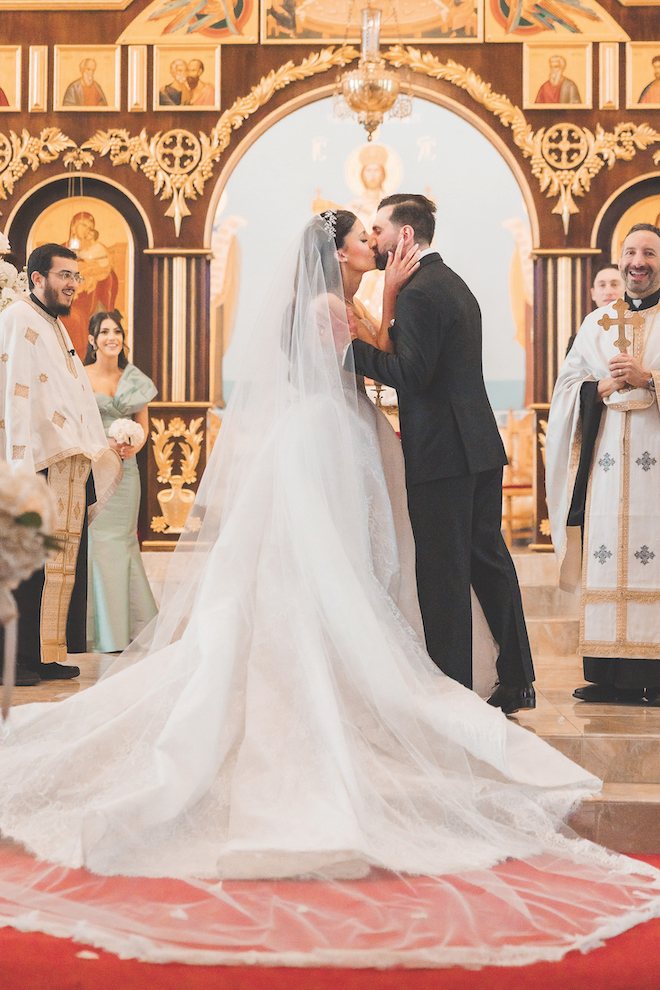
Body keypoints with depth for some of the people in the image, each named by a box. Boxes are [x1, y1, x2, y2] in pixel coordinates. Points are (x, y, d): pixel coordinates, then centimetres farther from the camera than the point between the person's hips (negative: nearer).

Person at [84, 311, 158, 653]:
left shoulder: (135, 380, 10)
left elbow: (143, 423, 15)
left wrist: (135, 446, -5)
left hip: (125, 469, 3)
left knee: (122, 540, 6)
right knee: (97, 541, -6)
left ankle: (132, 623, 16)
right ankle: (105, 630, 0)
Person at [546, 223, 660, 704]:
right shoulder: (596, 325, 18)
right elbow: (568, 386, 14)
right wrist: (604, 387, -4)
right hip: (606, 459, 3)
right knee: (607, 559, -1)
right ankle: (611, 673, 2)